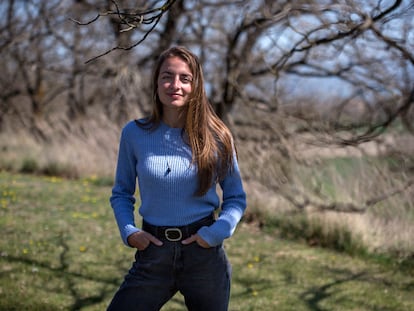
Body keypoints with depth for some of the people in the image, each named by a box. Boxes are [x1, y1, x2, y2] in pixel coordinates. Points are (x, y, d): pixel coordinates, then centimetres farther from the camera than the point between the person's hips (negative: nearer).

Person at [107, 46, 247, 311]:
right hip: (153, 253, 0)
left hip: (204, 253, 0)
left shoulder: (215, 137, -3)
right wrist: (128, 231, -6)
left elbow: (236, 198, 5)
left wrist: (216, 232, -11)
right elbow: (121, 192, 10)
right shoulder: (134, 133, -1)